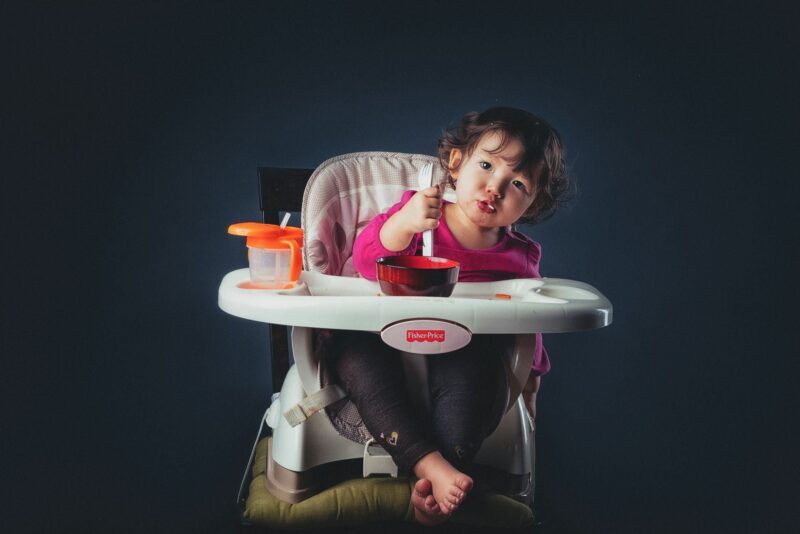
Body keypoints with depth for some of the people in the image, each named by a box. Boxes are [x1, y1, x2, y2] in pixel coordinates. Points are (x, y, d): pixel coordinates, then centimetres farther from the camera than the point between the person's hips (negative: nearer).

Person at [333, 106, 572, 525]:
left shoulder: (518, 257, 7)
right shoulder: (419, 210, -1)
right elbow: (367, 260, -17)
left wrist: (529, 379, 18)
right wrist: (404, 222, -35)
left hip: (463, 354, 1)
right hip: (385, 343, 0)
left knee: (473, 367, -33)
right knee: (355, 352, -32)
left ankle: (432, 489, -33)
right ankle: (433, 466, -37)